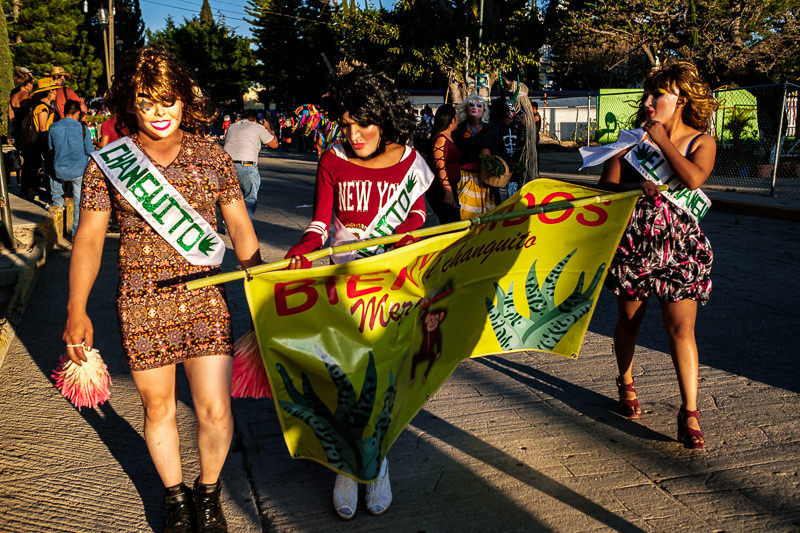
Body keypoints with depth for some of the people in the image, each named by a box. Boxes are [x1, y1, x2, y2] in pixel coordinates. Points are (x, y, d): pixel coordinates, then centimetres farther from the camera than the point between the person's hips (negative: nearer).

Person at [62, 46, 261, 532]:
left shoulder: (212, 157, 1)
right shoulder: (107, 162, 0)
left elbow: (241, 226, 6)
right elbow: (89, 238, 1)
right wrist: (77, 309, -6)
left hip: (206, 297, 0)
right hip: (141, 304, 1)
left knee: (215, 410, -3)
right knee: (158, 406, 14)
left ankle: (208, 493, 27)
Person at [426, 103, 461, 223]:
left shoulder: (448, 138, 17)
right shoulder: (441, 139, -14)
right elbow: (440, 167, -22)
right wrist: (448, 191, -27)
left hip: (449, 189, 10)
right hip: (440, 191, -10)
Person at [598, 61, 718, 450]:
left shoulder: (702, 143, 1)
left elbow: (693, 178, -20)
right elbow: (605, 185, -2)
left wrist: (662, 139, -11)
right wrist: (636, 188, -21)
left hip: (680, 246, -1)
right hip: (633, 241, 2)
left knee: (681, 327, -7)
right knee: (629, 318, 13)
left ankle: (689, 412, 1)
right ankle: (626, 385, 36)